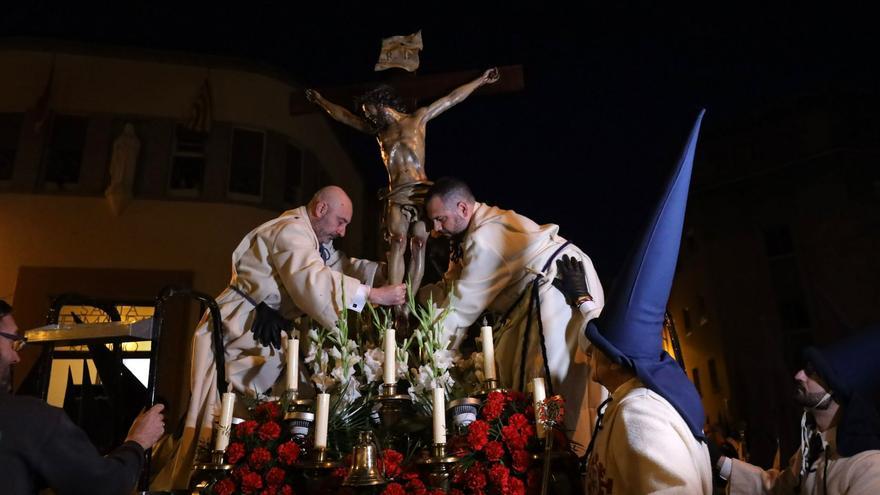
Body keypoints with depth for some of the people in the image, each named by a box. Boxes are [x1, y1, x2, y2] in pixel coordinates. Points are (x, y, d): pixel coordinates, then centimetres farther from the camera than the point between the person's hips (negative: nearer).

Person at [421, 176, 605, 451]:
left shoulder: (484, 240, -20)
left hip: (563, 286, -10)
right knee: (510, 367, 10)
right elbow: (450, 286, 11)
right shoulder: (481, 226, 11)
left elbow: (462, 305, -17)